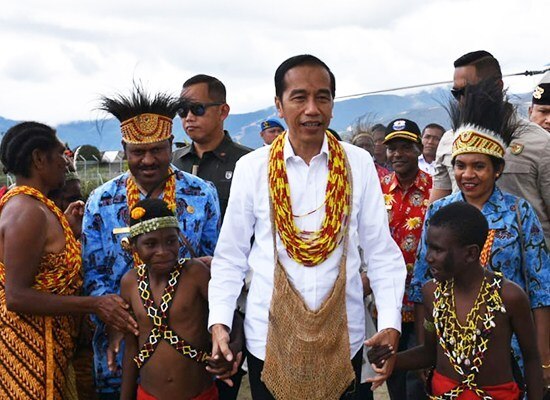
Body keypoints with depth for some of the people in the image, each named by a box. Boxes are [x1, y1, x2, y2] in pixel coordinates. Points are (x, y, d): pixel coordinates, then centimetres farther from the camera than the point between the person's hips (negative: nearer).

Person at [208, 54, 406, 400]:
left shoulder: (359, 164, -4)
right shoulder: (252, 168, -5)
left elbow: (382, 252, -2)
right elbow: (230, 256, 1)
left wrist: (390, 325, -11)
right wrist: (219, 323, -9)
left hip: (344, 337, 0)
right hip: (268, 337, 0)